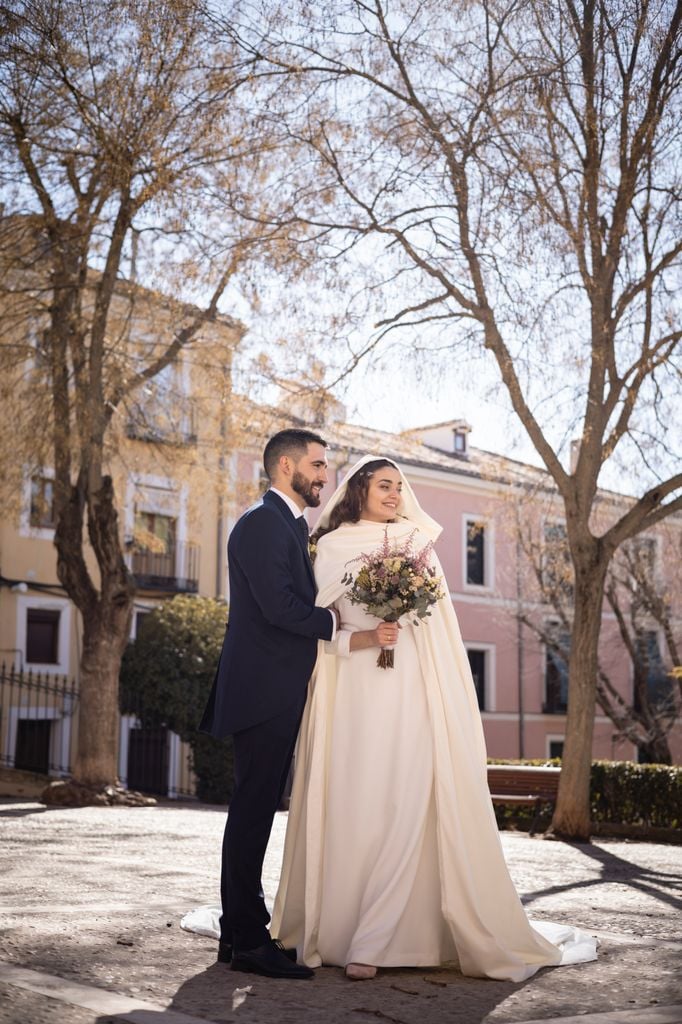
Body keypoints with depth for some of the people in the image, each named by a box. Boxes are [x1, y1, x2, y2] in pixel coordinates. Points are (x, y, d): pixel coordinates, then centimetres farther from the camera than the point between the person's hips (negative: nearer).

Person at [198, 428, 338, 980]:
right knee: (254, 810, -5)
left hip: (282, 694, 10)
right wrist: (343, 624, -13)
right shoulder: (262, 522, -12)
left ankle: (244, 931, 21)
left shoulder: (292, 525, 20)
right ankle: (246, 940, 1)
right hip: (264, 692, -10)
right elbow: (279, 607, -21)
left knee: (257, 811, 13)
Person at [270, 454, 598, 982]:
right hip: (353, 694, 0)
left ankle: (373, 942, -7)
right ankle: (331, 927, 9)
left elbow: (440, 627, 12)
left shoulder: (418, 544, 14)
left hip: (410, 694, 1)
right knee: (350, 807, -2)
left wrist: (449, 705, 3)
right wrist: (365, 638, -12)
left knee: (403, 809, -9)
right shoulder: (332, 547, 11)